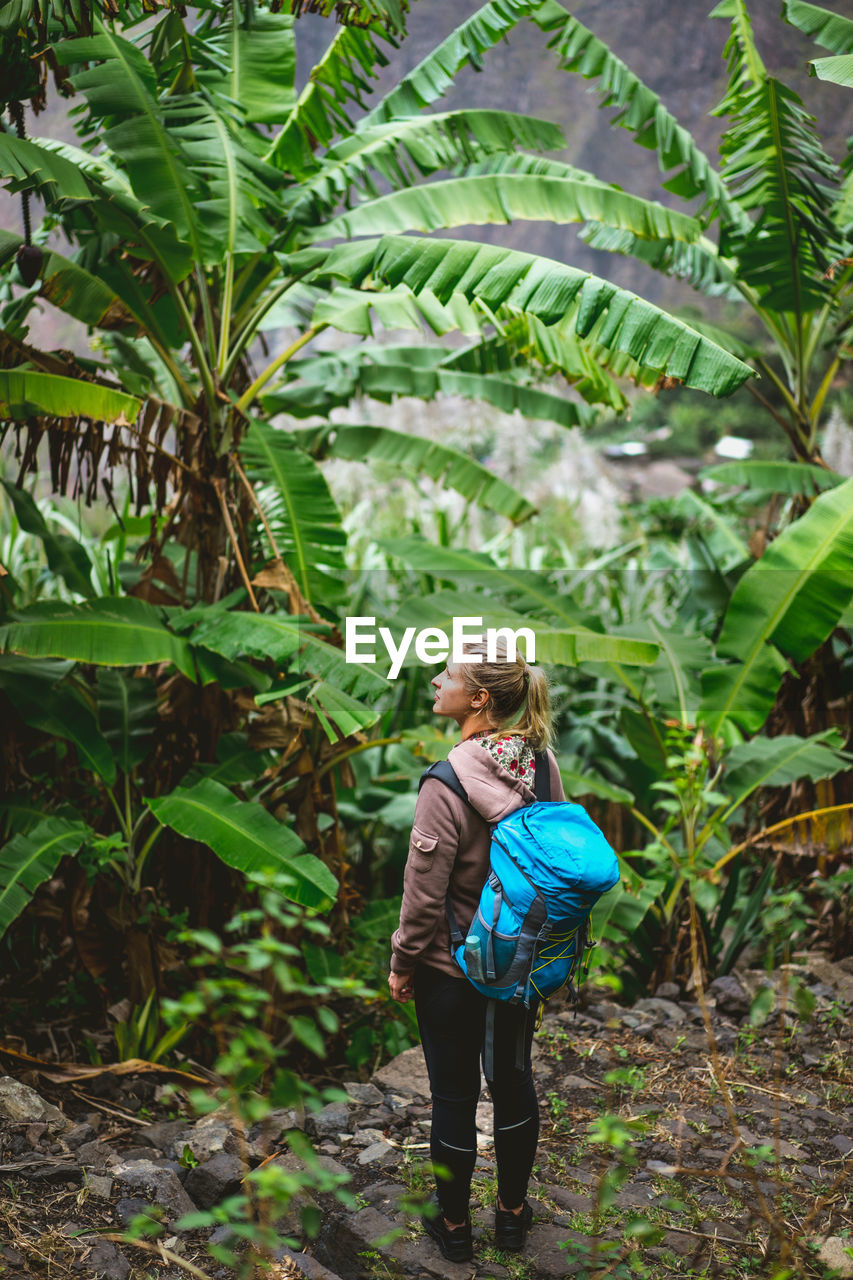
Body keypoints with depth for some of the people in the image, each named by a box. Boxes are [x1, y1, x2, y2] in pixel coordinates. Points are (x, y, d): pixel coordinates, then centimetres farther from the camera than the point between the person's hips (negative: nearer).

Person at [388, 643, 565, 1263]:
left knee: (454, 1095, 12)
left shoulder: (447, 785, -26)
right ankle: (513, 1211, 38)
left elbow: (425, 896, -20)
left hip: (453, 969, -5)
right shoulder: (543, 764, -8)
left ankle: (454, 1224, 30)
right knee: (514, 1079, 21)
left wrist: (402, 965, -4)